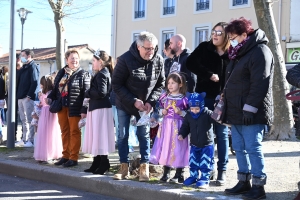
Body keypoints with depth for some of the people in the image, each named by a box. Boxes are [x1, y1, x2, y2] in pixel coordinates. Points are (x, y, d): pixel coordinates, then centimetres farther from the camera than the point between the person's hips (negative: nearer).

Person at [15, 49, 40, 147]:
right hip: (20, 97, 9)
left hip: (28, 97, -9)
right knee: (24, 120, 11)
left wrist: (29, 95, -21)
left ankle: (31, 140, -4)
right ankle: (24, 139, 16)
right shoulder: (23, 68, 20)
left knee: (29, 119, -6)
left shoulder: (33, 67, -7)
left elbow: (34, 82, -15)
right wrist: (17, 95, 13)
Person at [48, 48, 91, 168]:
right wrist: (50, 98, 4)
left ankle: (73, 158, 4)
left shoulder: (83, 74, -4)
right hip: (62, 107, 6)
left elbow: (86, 93, -10)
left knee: (74, 132, 0)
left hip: (74, 108, -6)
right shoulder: (61, 73, 12)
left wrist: (84, 110, -16)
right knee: (64, 132, 11)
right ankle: (66, 156, 20)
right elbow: (55, 88, 19)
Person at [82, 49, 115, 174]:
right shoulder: (106, 73, 16)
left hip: (100, 109, -10)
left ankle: (104, 163, -1)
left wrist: (88, 93, -8)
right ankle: (97, 163, 18)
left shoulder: (101, 74, -13)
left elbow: (101, 92, -22)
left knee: (100, 136, -6)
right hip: (98, 108, 10)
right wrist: (90, 94, 4)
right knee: (96, 136, 12)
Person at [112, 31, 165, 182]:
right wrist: (134, 101, -23)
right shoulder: (125, 59, -22)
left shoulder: (158, 60, -13)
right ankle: (124, 167, 12)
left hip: (145, 105, 1)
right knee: (123, 135, 3)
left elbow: (160, 84, -3)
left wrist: (150, 102, -17)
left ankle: (144, 168, 8)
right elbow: (116, 85, -17)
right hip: (125, 104, -1)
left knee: (144, 135, 2)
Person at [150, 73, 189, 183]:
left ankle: (178, 175, 10)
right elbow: (160, 109, 18)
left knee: (178, 149, -1)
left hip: (178, 125, -4)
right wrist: (162, 111, -3)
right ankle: (166, 173, 16)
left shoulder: (183, 99, -3)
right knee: (165, 147, 5)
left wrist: (181, 112, -17)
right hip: (166, 125, 4)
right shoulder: (165, 97, 8)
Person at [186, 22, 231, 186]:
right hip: (204, 97, 1)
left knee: (221, 134, 6)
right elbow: (190, 63, -8)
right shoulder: (204, 47, 2)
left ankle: (222, 170, 11)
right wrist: (209, 75, -15)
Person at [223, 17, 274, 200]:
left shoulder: (259, 51, -11)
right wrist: (227, 106, 19)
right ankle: (244, 182, 19)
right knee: (239, 148, 11)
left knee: (253, 148, -7)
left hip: (251, 113, -9)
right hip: (237, 112, 9)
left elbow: (260, 84, -19)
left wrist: (250, 108, -23)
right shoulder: (240, 53, 19)